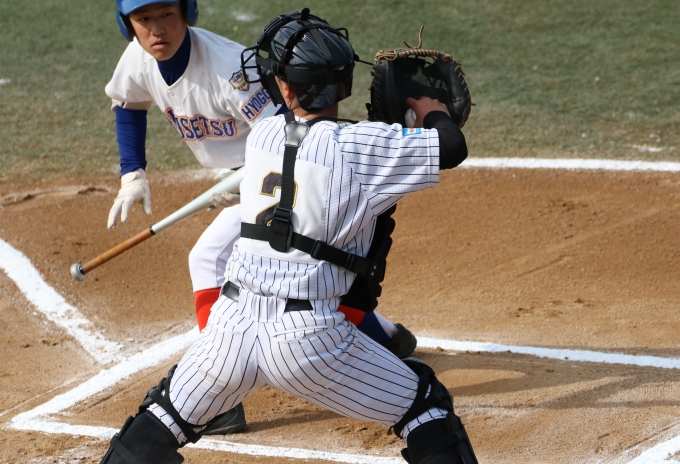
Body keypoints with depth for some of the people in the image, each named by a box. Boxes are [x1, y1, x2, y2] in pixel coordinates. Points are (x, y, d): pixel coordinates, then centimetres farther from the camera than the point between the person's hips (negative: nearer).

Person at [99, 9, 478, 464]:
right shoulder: (358, 147, -8)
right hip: (308, 335, -4)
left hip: (232, 324, 4)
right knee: (426, 407, 11)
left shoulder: (261, 134, 8)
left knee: (166, 416, 25)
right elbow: (452, 147, -4)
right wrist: (432, 109, 17)